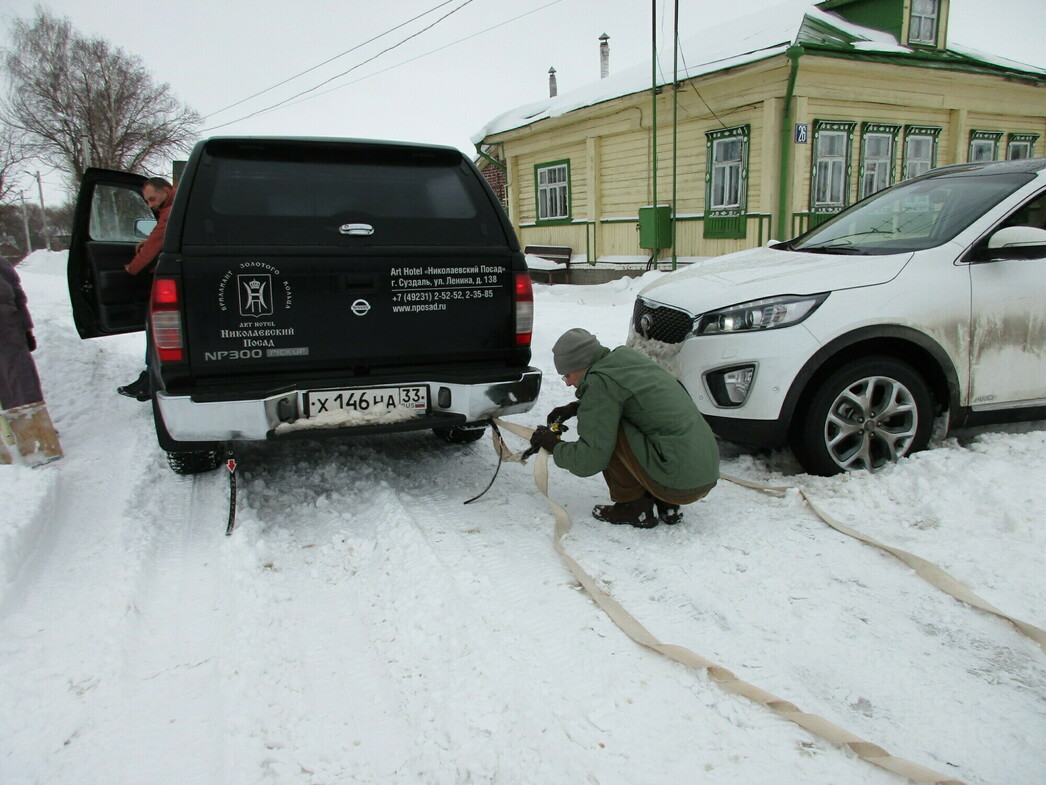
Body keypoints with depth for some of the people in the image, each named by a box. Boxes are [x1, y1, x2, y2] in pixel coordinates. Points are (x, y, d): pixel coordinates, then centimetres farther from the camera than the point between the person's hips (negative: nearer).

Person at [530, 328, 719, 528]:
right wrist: (575, 407, 22)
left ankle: (634, 507, 2)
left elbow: (589, 461, -15)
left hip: (679, 481, -9)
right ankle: (664, 505, 15)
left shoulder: (600, 381, -13)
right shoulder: (626, 356, 10)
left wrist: (553, 445, 3)